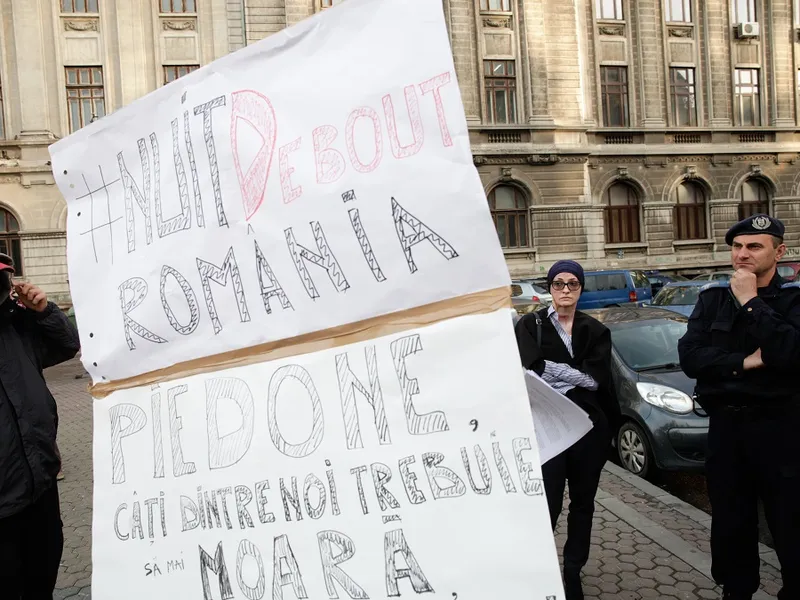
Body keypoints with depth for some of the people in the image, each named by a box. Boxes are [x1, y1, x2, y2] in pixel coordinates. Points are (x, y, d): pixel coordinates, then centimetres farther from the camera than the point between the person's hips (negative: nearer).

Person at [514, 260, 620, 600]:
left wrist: (558, 375, -14)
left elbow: (598, 378, -8)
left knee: (582, 503, 13)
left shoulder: (596, 331, 7)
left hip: (589, 426, 4)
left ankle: (573, 573, 29)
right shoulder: (530, 326, 0)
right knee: (548, 505, -6)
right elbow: (535, 370, -16)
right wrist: (580, 376, -16)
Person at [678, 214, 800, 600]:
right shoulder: (713, 297, 4)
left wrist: (750, 301, -18)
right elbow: (689, 356, -6)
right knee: (729, 522, 16)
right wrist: (744, 362, -16)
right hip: (725, 424, 4)